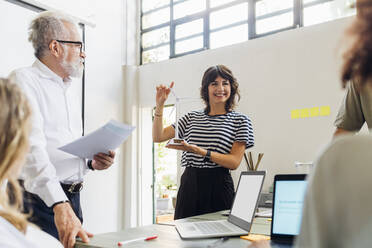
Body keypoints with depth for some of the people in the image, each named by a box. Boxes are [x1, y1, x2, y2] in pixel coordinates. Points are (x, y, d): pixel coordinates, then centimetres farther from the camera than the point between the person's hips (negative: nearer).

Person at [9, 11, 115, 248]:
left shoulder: (72, 94, 18)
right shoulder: (24, 80, -8)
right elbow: (31, 146, -22)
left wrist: (91, 163, 3)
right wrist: (60, 206, -31)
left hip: (71, 200, 8)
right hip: (39, 200, -7)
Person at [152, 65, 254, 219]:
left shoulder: (240, 120, 2)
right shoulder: (192, 118, 13)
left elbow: (234, 162, -8)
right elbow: (158, 137, 12)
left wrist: (199, 151, -19)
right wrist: (160, 105, 3)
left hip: (219, 187, -3)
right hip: (188, 185, 3)